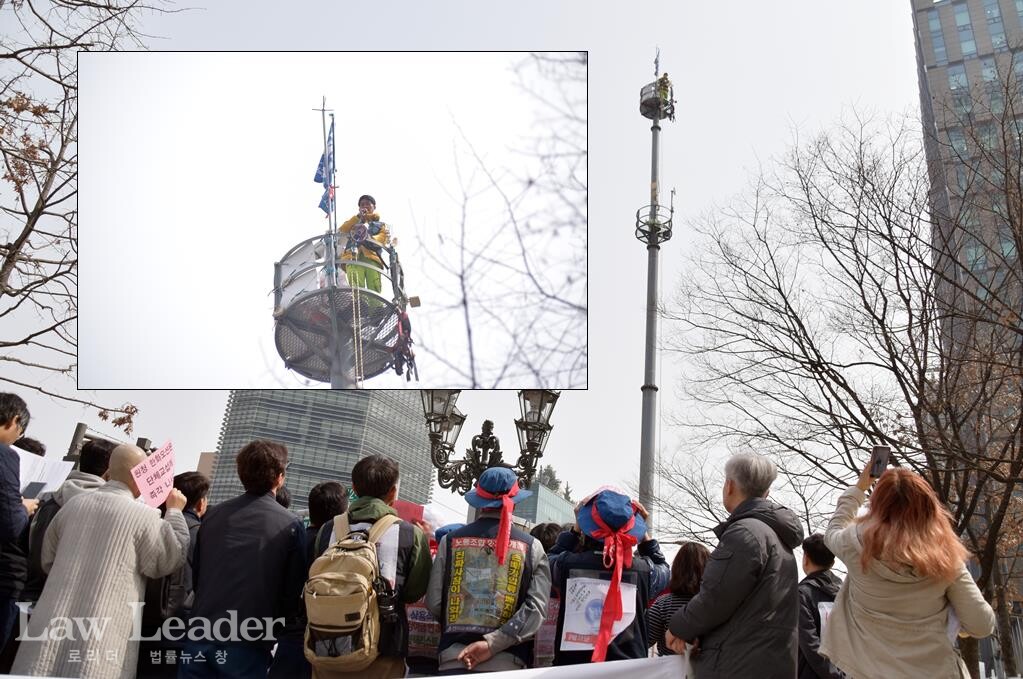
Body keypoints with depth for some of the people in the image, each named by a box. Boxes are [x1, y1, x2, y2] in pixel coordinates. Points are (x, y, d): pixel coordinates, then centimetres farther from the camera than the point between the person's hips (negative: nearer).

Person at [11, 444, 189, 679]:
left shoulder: (73, 504, 12)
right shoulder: (144, 516, -5)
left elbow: (48, 560, 23)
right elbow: (173, 559, 7)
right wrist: (175, 511, 16)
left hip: (52, 624, 5)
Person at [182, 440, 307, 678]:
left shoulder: (213, 515, 4)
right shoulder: (290, 525, -5)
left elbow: (195, 576, 11)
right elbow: (293, 593, -3)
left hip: (202, 635, 3)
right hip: (248, 644, -3)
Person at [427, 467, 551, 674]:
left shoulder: (451, 540, 4)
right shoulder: (531, 547, 2)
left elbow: (434, 603, 4)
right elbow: (536, 607, -9)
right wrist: (492, 643, -12)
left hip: (453, 657, 1)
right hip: (506, 663, -1)